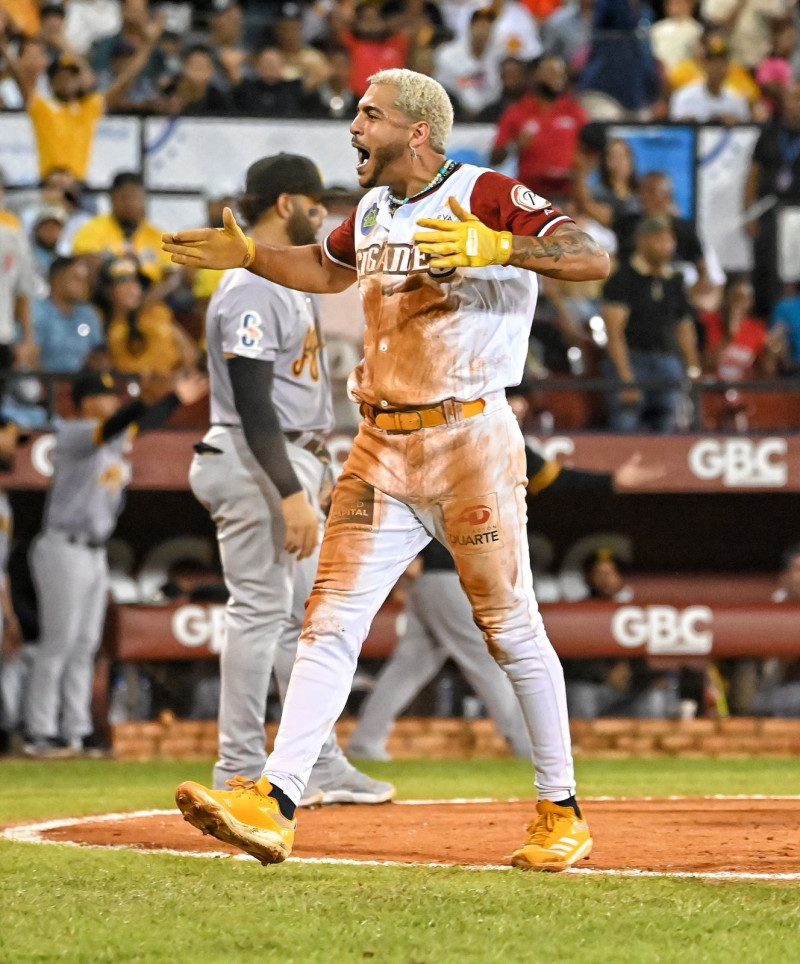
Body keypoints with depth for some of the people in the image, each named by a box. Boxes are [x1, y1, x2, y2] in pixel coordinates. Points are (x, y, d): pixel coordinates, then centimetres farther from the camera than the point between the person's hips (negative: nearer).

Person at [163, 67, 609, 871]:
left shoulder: (487, 196, -9)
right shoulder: (374, 210, 15)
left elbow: (593, 259, -21)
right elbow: (328, 269, 37)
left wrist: (492, 247, -34)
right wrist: (247, 256, 24)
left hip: (469, 440, -7)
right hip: (382, 446, 7)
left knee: (511, 627, -1)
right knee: (330, 621, -3)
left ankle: (562, 814, 12)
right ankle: (271, 805, -10)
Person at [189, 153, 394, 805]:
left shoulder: (291, 282, 17)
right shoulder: (251, 289, -16)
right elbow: (252, 403, -23)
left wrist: (321, 476, 21)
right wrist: (292, 494, -27)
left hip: (295, 465, 11)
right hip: (256, 466, -11)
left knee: (304, 618, 11)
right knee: (260, 610, -9)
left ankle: (323, 769, 15)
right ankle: (240, 774, -6)